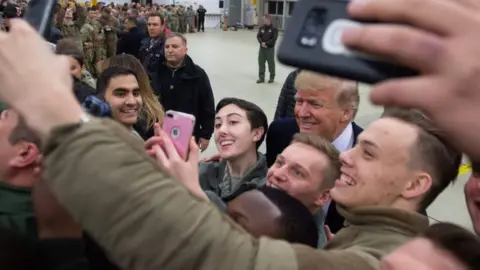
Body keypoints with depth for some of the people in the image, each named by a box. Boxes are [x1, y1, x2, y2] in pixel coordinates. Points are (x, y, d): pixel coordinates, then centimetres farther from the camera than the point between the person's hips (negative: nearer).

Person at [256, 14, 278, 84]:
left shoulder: (274, 29, -8)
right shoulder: (261, 28, 6)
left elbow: (274, 39, -14)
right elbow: (258, 36, 3)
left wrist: (266, 43, -18)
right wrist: (262, 43, -14)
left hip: (270, 48, -4)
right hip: (262, 48, 5)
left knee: (271, 63, 3)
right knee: (261, 62, 6)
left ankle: (272, 77, 18)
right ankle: (261, 77, 15)